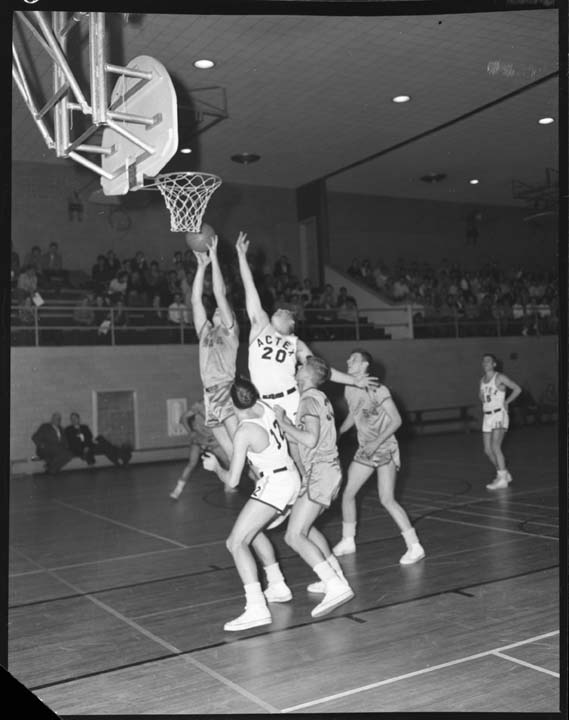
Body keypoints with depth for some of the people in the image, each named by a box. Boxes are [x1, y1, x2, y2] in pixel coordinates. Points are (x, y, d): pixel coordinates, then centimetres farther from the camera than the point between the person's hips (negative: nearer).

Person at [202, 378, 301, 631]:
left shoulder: (243, 433, -18)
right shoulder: (264, 408, 0)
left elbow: (232, 480, -15)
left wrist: (215, 466, 3)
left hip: (274, 485, -9)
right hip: (291, 479, 9)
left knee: (236, 543, -12)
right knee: (253, 531, 28)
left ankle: (256, 608, -23)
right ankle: (278, 587, 34)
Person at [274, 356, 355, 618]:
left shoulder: (309, 400, -11)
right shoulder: (320, 398, 18)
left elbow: (310, 440, -23)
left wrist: (283, 422, -13)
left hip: (320, 472, -10)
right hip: (326, 469, 10)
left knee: (294, 536, -13)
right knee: (304, 527, 24)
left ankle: (336, 587, -20)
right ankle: (335, 576, 27)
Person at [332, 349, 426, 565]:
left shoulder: (376, 390, -18)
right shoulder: (350, 389, 4)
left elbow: (396, 420, -18)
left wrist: (377, 442, -26)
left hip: (385, 449, -7)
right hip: (364, 450, 8)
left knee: (387, 499, -16)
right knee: (347, 493, 8)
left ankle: (415, 547, -7)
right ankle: (347, 541, 25)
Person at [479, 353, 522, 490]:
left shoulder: (500, 378, -6)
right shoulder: (482, 379, 14)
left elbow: (517, 389, -6)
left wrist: (505, 402, -6)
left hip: (499, 414, -7)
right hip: (487, 416, 7)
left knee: (495, 446, -19)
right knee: (487, 450, 5)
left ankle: (502, 479, -15)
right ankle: (504, 474, 22)